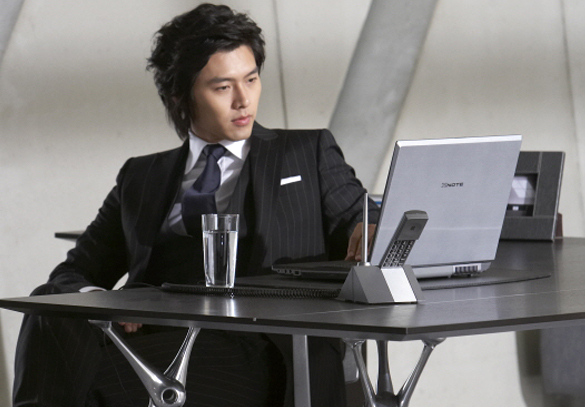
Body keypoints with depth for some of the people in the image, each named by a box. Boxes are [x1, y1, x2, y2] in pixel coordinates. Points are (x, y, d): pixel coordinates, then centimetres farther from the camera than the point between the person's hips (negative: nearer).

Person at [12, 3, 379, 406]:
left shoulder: (310, 154, 23)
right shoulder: (141, 177, 28)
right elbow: (73, 274, 24)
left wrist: (366, 233, -13)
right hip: (151, 336, 3)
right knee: (51, 303, -32)